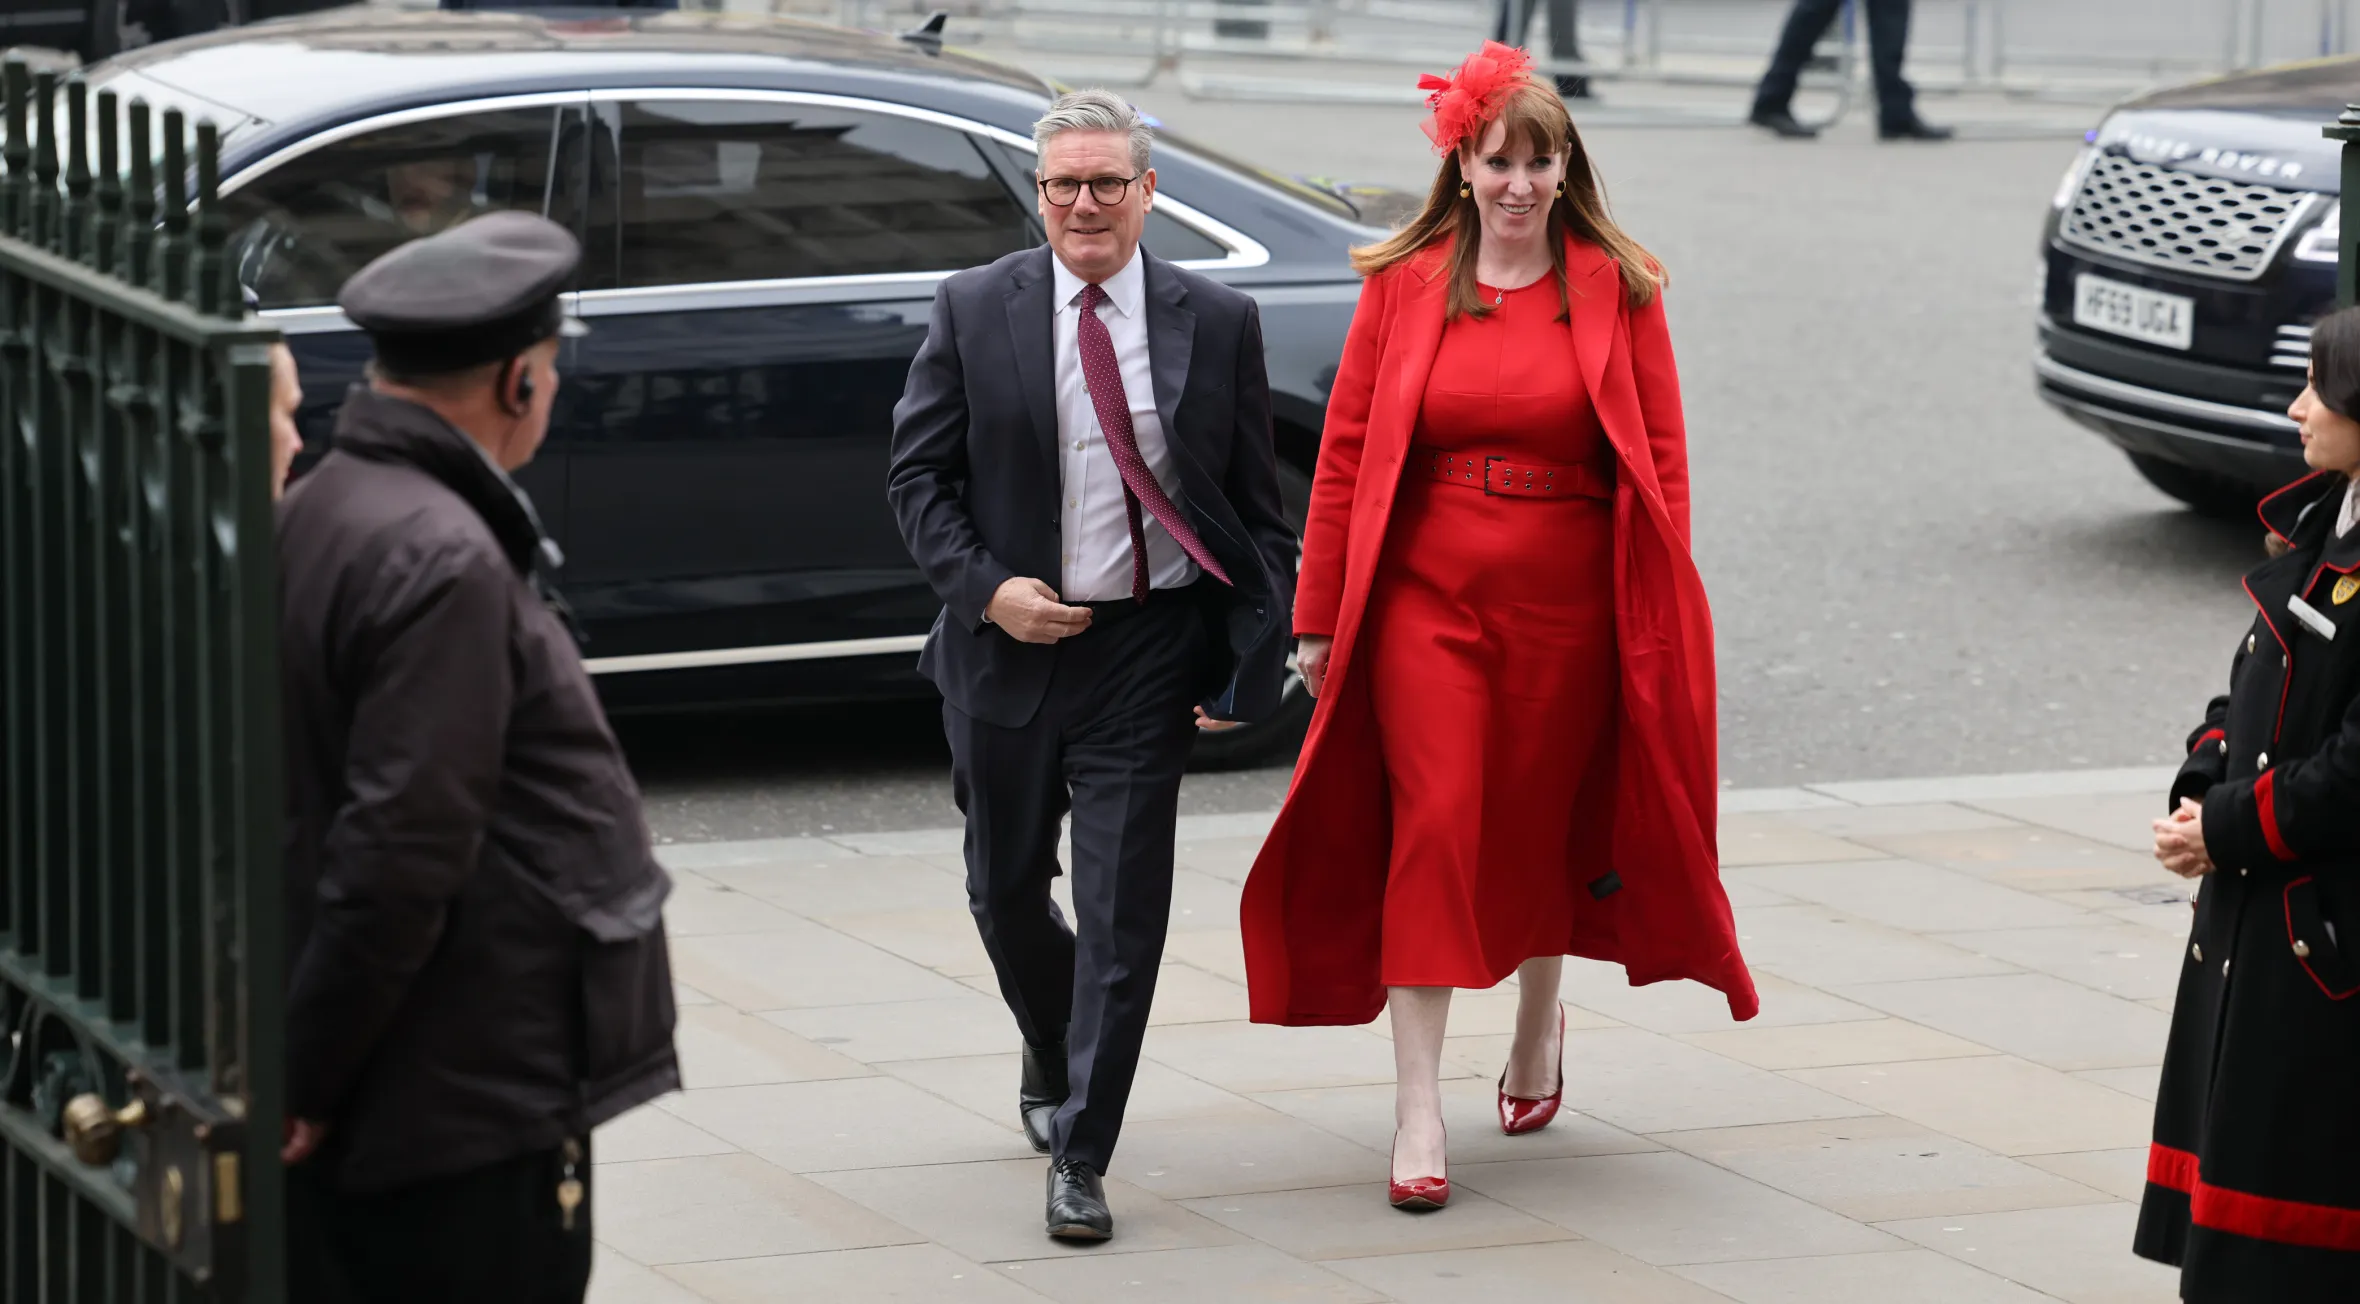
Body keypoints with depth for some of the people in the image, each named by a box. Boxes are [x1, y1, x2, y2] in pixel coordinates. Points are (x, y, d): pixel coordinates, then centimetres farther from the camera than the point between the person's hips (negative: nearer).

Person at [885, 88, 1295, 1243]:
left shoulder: (1217, 324, 1)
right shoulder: (974, 311, 0)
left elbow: (1254, 505, 4)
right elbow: (916, 473, 3)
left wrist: (1253, 655, -5)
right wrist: (985, 587, -12)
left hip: (1148, 649, -1)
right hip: (1008, 642, 1)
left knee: (1124, 908, -5)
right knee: (1006, 891, 15)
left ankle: (1080, 1158, 1)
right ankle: (1053, 1061, 44)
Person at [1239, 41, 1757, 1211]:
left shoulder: (1616, 289, 1)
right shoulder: (1403, 284, 2)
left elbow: (1661, 458, 2)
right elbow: (1346, 449, 3)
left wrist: (1662, 621, -5)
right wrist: (1318, 616, 1)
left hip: (1568, 607, 1)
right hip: (1427, 598, -1)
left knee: (1546, 826, 12)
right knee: (1432, 831, -9)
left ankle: (1538, 1022, 41)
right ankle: (1418, 1106, -8)